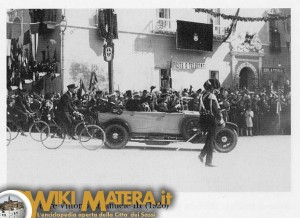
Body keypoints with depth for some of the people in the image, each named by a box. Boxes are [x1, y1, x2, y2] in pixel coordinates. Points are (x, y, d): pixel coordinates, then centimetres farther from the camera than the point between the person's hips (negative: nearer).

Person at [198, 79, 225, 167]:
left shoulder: (202, 96, 10)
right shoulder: (212, 96, -15)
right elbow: (217, 110, -16)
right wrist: (221, 121, -9)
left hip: (203, 119, 8)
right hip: (211, 120, -7)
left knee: (209, 139, 20)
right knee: (210, 141, 1)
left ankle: (202, 154, 10)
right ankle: (208, 162, 4)